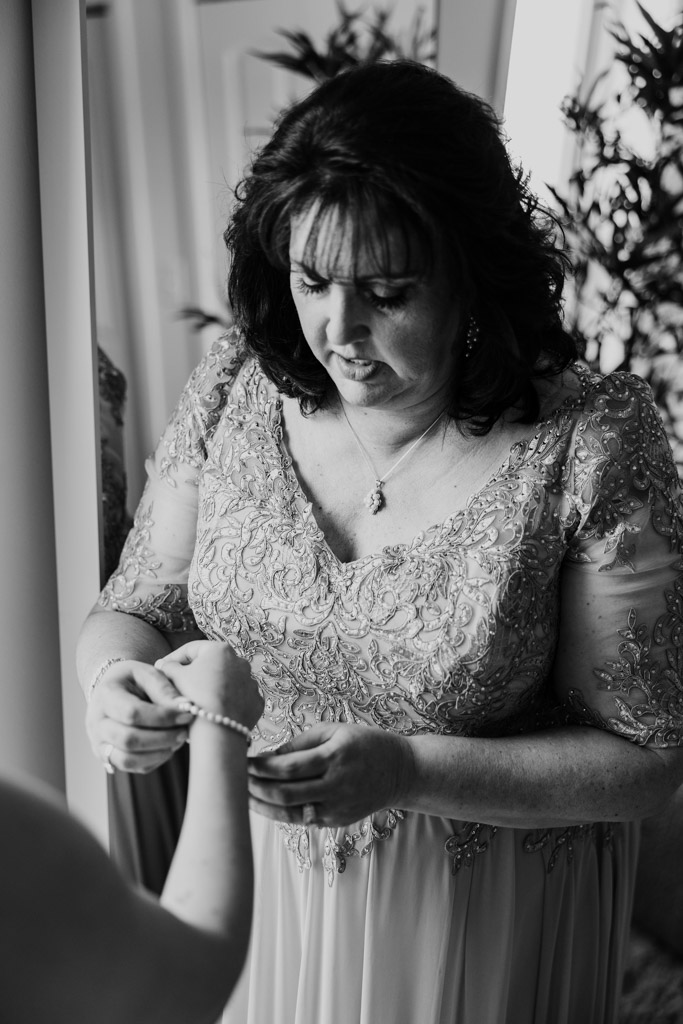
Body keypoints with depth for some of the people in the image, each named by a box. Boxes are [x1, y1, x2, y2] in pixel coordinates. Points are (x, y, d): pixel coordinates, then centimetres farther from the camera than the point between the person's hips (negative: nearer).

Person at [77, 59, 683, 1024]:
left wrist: (410, 770, -28)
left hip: (480, 915, -2)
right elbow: (136, 608, -2)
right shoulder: (235, 387, -12)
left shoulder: (591, 444, -22)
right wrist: (116, 682, -25)